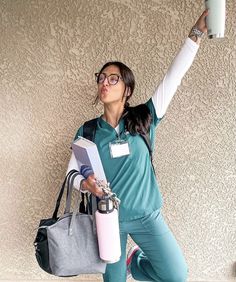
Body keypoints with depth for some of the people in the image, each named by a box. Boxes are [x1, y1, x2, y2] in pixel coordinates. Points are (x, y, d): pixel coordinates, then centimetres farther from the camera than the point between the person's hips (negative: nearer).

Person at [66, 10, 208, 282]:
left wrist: (196, 33, -15)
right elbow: (72, 172, 3)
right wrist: (85, 183, -20)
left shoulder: (143, 120, -4)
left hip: (146, 215, 0)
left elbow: (174, 76, -11)